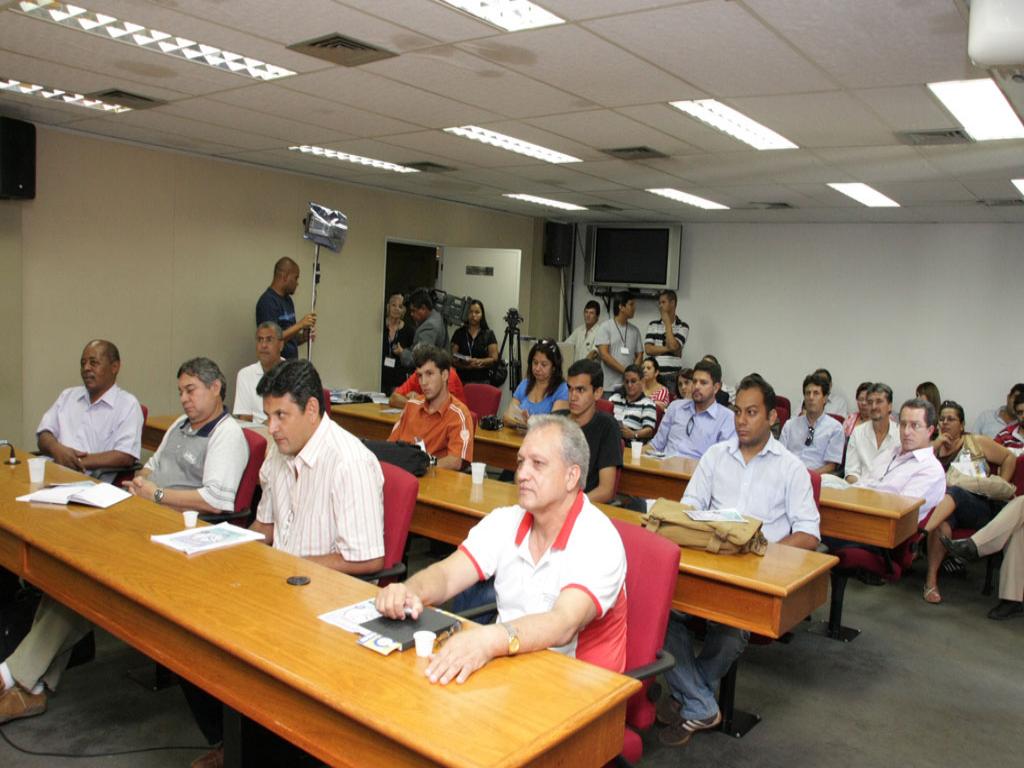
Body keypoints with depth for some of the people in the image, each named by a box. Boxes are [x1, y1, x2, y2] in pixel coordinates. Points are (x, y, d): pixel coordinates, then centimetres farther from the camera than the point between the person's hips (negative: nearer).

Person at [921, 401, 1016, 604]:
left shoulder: (977, 442, 16)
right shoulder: (934, 448, 21)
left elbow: (1009, 458, 17)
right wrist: (937, 444, 1)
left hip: (983, 508, -1)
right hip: (947, 508, 2)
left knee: (953, 492, -37)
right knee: (943, 523, -36)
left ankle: (921, 532, -56)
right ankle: (931, 580, -40)